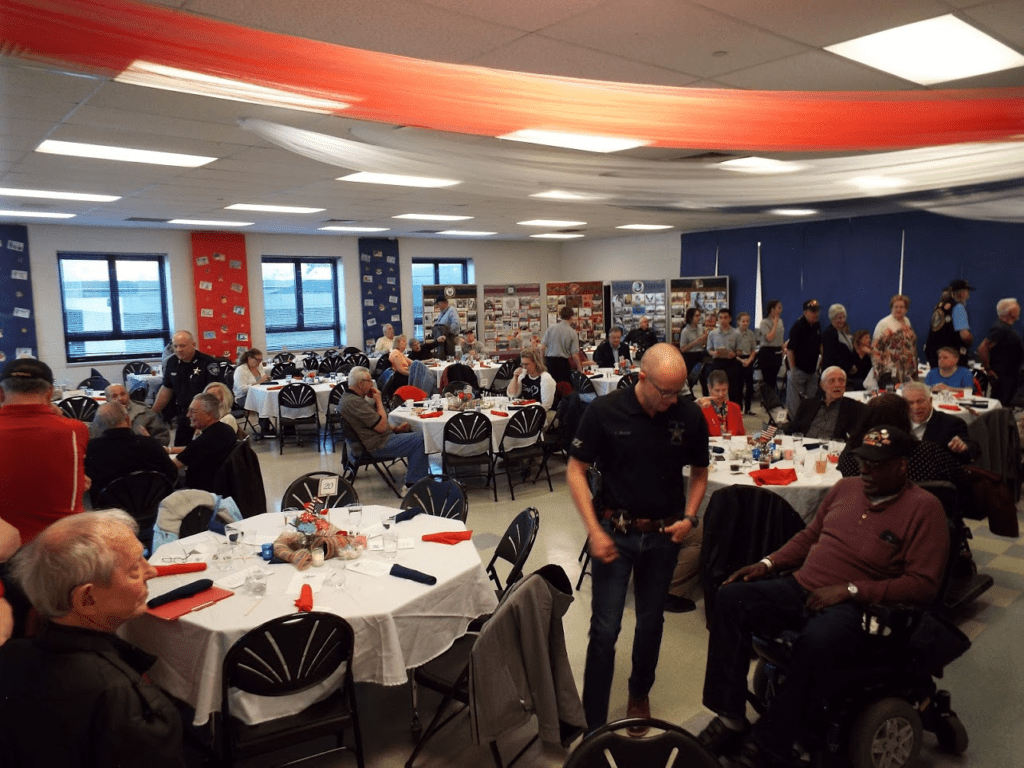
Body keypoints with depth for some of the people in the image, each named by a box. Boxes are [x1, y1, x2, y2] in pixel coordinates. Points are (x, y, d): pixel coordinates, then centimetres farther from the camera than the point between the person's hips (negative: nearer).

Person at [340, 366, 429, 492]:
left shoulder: (348, 397, 12)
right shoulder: (355, 402, -23)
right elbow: (381, 427, -22)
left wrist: (395, 429, 9)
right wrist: (378, 401, -12)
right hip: (378, 446, -11)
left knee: (411, 432, 18)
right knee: (421, 439, -13)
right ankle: (413, 483, -5)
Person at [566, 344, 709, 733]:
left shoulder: (690, 416, -9)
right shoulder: (604, 411, -15)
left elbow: (699, 472, 8)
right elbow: (576, 470, -8)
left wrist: (689, 516, -6)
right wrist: (595, 531, -14)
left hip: (664, 536, 3)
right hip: (615, 532, -2)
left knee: (651, 621, 18)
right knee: (605, 630, -1)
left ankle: (639, 694, 43)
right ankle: (593, 723, 15)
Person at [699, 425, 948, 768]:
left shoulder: (924, 508, -2)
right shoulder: (846, 487, 14)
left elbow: (924, 584, -9)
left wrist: (849, 590, -16)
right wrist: (768, 563, 8)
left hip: (854, 607, -6)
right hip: (799, 589, 6)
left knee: (818, 640, -38)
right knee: (731, 598, -16)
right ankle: (729, 717, -13)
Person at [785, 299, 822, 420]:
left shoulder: (817, 326, 8)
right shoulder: (798, 327, -15)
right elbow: (790, 349, -16)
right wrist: (792, 369, -16)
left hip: (812, 370, 7)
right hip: (799, 369, -7)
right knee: (795, 402, -1)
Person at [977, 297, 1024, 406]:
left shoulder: (1007, 327, 13)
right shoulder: (1000, 329, -19)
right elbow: (982, 349, -27)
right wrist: (988, 369, -20)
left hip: (1010, 375, 10)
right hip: (1001, 376, -10)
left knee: (1005, 405, 16)